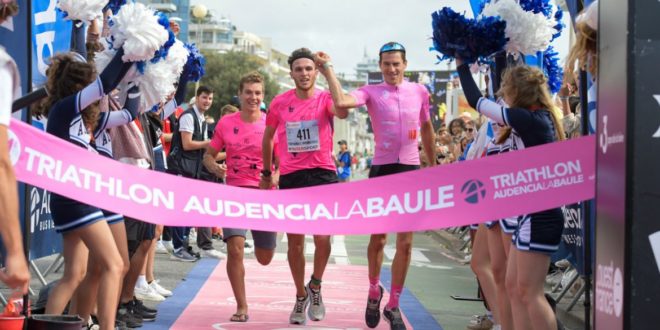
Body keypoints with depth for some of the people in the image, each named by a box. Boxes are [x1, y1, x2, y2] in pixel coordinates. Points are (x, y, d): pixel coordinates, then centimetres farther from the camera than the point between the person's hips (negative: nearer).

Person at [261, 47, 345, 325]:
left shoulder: (325, 99, -2)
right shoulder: (280, 103, 3)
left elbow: (342, 111, -27)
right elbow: (268, 137, 17)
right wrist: (267, 172, 19)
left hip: (322, 174, -2)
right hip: (290, 176, 2)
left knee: (322, 237, -13)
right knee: (295, 242, 8)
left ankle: (315, 287, 14)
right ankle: (300, 296, 26)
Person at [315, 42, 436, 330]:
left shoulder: (420, 92, 5)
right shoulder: (371, 92, -3)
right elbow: (341, 103, -23)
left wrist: (433, 166, 21)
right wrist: (328, 69, -20)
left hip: (411, 169, 2)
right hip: (382, 169, -2)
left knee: (405, 242, 2)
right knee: (378, 238, 5)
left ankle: (393, 305, 13)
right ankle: (374, 291, 30)